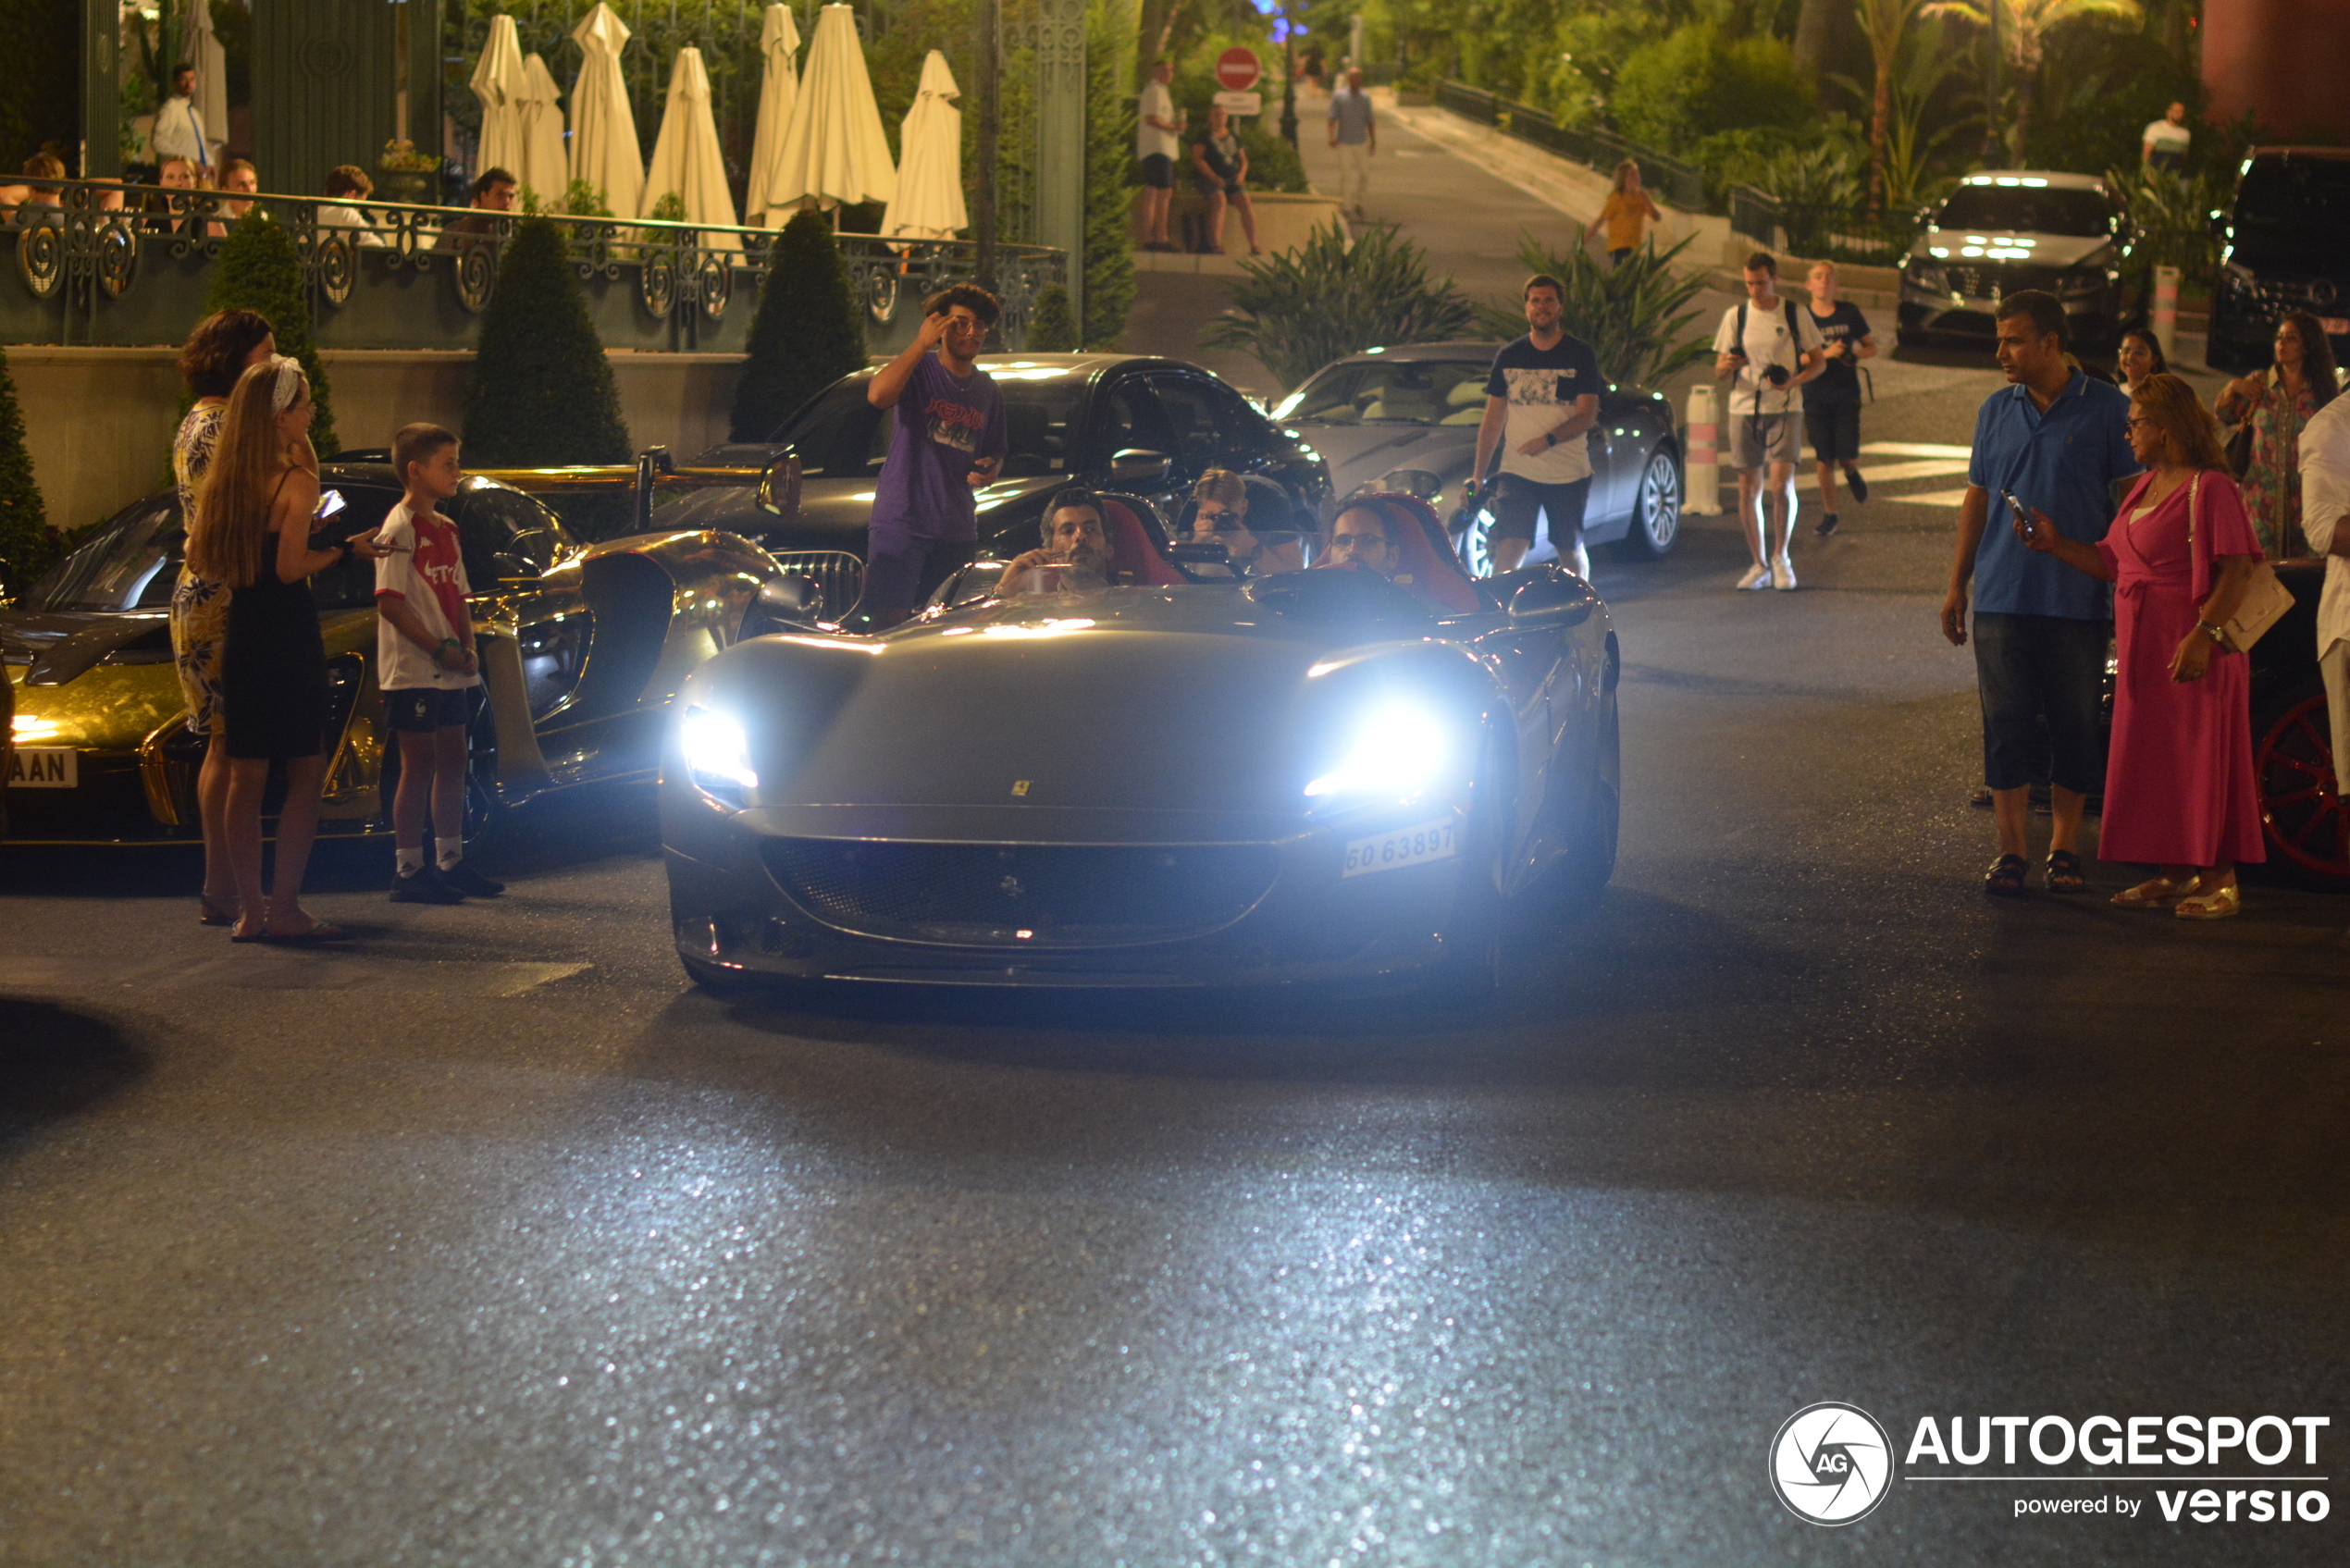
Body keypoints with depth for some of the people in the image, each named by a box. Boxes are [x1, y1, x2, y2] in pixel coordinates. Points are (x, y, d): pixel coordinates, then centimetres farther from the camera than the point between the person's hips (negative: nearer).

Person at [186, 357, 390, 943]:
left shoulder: (223, 482, 8)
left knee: (246, 774, 9)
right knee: (306, 771, -1)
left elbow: (198, 560, 11)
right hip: (289, 638, -7)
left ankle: (249, 909, 8)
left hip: (240, 637, 7)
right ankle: (285, 907, -6)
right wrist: (346, 550, -7)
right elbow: (291, 566, -20)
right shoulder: (295, 481, -13)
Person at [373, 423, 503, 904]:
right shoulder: (399, 529, -12)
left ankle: (450, 862, 21)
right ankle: (408, 870, -2)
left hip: (448, 671, 9)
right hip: (413, 670, -9)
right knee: (418, 766, -6)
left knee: (452, 762, 13)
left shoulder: (445, 529, 15)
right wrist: (440, 649, -20)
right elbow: (390, 604, -18)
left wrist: (467, 648, 3)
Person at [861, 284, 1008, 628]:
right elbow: (878, 394, -25)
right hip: (901, 521, -5)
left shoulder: (987, 390, 14)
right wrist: (921, 343, -20)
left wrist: (990, 469, 2)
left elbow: (995, 450, 27)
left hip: (957, 530, 6)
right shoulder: (919, 370, -3)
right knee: (890, 624, -14)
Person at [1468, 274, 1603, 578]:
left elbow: (1587, 415, -7)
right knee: (1508, 553, -14)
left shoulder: (1580, 355, 1)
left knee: (1572, 552, 10)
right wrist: (1478, 474, 5)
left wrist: (1549, 439, -25)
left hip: (1569, 474, -1)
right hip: (1517, 473, 1)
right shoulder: (1508, 357, 8)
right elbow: (1493, 419, 11)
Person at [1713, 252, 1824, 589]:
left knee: (1781, 485, -14)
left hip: (1783, 410, -2)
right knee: (1748, 491, 2)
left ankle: (1780, 557, 4)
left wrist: (1794, 381, -12)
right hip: (1743, 409, 2)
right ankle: (1759, 564, 14)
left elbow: (1818, 361, 7)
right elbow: (1719, 373, 9)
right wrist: (1727, 366, -16)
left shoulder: (1795, 315, 3)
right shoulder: (1735, 317, 7)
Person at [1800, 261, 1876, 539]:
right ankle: (1829, 515, 13)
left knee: (1848, 456, -8)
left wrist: (1857, 354, -13)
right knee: (1824, 460, 0)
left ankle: (1852, 473, 29)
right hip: (1816, 398, 0)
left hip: (1846, 395, 0)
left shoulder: (1849, 313, 2)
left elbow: (1872, 348, 9)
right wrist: (1826, 354, -21)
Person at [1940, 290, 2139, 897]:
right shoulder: (1996, 410, 9)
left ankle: (2064, 847, 14)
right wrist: (1957, 585, 12)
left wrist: (2116, 575, -5)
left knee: (2075, 727, 3)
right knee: (2005, 726, 1)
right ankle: (2010, 851, 7)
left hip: (2076, 601, -3)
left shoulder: (2107, 410, -3)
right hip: (2001, 596, 3)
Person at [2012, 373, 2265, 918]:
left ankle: (2219, 880, 1)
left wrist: (2204, 634, -25)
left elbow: (2236, 570, -18)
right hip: (2144, 648, 9)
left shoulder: (2209, 487, -12)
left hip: (2192, 648, -9)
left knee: (2202, 757, -4)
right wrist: (2055, 543, 7)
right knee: (2153, 758, 12)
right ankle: (2174, 872, 20)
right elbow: (2114, 563, 15)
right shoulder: (2145, 488, 15)